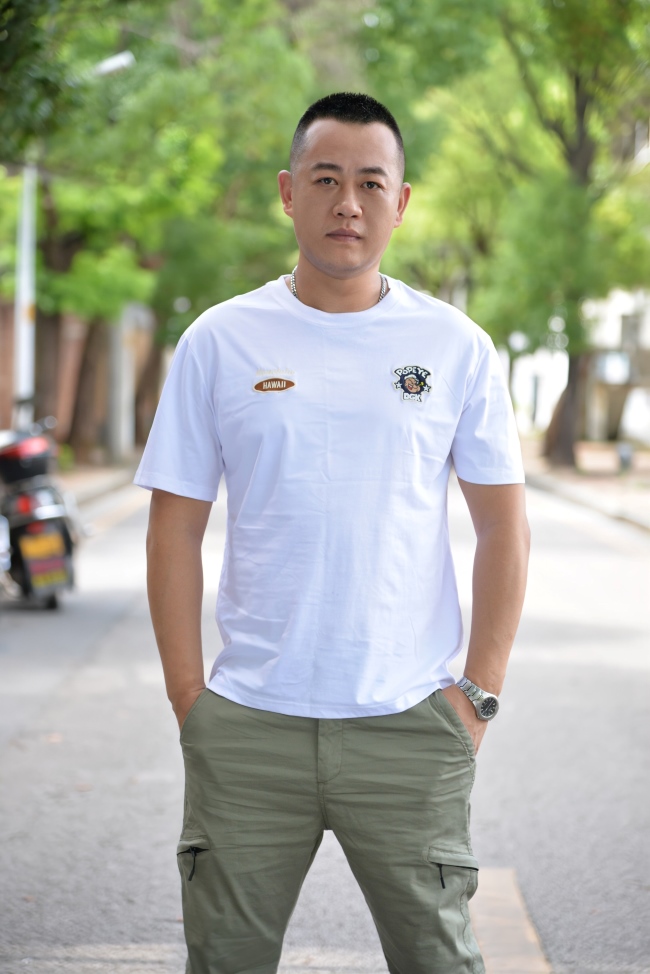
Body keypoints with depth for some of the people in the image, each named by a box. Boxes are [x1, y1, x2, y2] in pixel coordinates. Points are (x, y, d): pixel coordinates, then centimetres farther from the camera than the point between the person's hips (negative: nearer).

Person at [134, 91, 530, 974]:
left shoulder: (455, 346, 3)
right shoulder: (220, 341, 3)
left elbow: (504, 528, 6)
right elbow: (176, 529, 4)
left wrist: (480, 693, -1)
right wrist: (188, 700, -2)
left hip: (408, 725, 0)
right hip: (247, 726, 0)